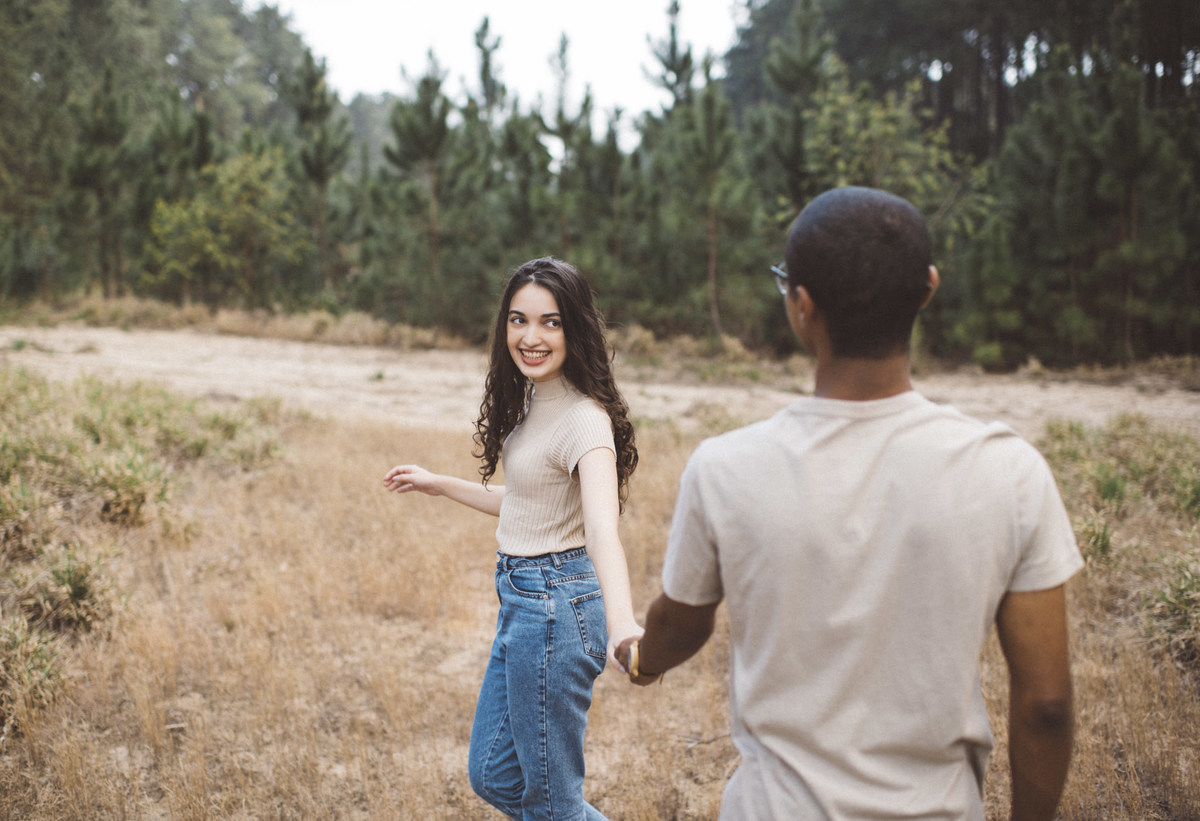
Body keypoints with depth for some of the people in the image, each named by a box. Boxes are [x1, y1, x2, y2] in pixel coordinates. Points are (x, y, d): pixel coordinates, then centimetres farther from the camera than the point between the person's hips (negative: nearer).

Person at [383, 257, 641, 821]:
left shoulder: (583, 420, -21)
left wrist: (622, 623, -54)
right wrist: (439, 485, 27)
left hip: (555, 605, -10)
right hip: (520, 602, 10)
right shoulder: (530, 402, 8)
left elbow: (602, 526, -37)